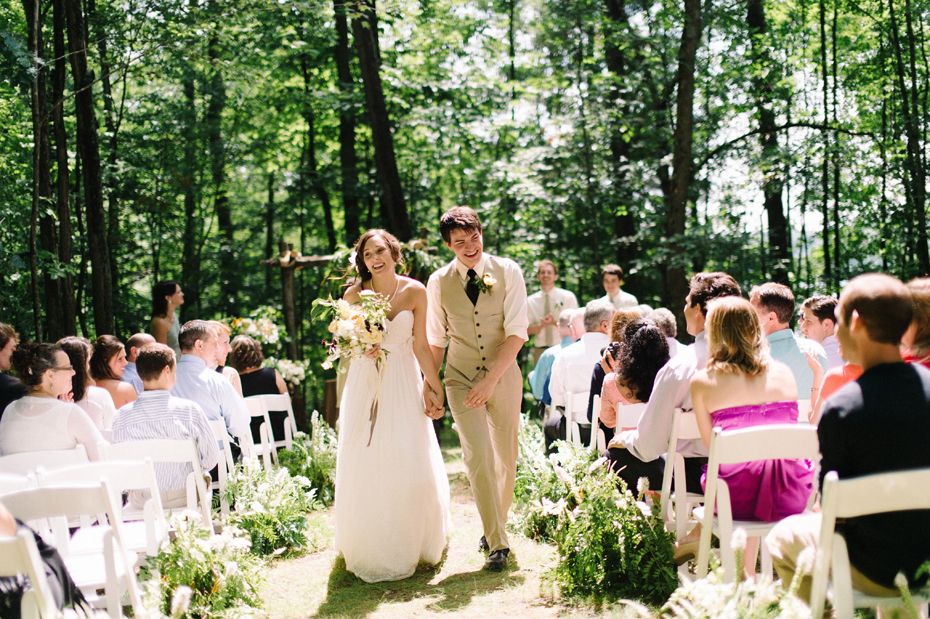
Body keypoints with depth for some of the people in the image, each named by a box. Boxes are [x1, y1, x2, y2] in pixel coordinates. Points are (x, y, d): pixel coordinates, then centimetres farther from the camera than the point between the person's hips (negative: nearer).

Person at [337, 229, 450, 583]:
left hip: (404, 384, 0)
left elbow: (421, 346, 3)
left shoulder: (415, 292, -1)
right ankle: (368, 551, 16)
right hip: (365, 384, 0)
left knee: (411, 465, -3)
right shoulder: (354, 295, -2)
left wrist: (435, 388, 3)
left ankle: (411, 546, 17)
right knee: (364, 469, 1)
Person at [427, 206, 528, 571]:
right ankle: (497, 542, -5)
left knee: (506, 457, 11)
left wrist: (491, 380, -18)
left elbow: (517, 333, -11)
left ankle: (497, 525, 33)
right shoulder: (439, 282, -2)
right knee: (477, 456, -12)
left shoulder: (507, 272, -6)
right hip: (461, 378, 0)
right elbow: (436, 340, 9)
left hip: (504, 376, 1)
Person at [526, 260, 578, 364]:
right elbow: (528, 329, 5)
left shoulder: (568, 297, 4)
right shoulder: (531, 301, 9)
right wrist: (541, 325, -14)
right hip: (540, 350, 1)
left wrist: (555, 322, -16)